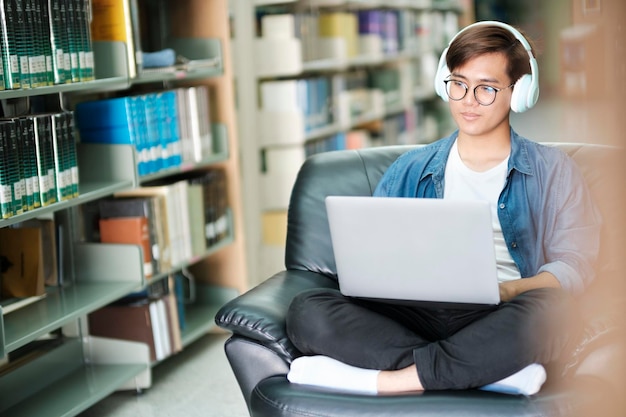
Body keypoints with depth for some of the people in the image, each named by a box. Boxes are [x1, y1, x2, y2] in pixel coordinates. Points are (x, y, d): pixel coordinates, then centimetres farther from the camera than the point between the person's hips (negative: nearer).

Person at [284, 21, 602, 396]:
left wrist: (505, 291, -17)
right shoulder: (411, 169, 20)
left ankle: (379, 380, -30)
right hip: (420, 313, 2)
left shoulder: (551, 170, 13)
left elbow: (575, 264, 3)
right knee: (308, 311, -26)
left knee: (550, 309, -39)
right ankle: (493, 369, -30)